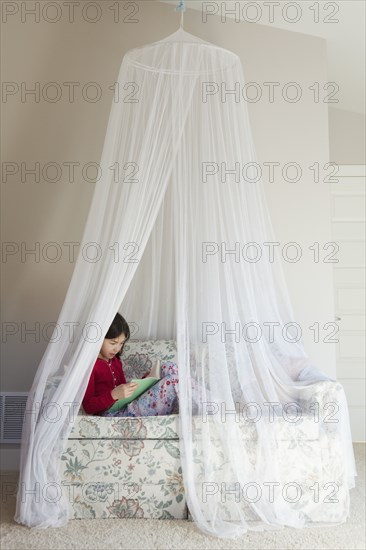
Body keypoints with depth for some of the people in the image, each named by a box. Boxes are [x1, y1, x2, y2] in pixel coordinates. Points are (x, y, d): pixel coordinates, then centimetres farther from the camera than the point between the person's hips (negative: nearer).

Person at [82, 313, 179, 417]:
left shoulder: (115, 361, 18)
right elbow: (88, 407, -14)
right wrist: (114, 395, -28)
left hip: (125, 407, 9)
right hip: (112, 414, -9)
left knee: (169, 367, -2)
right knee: (171, 380, -19)